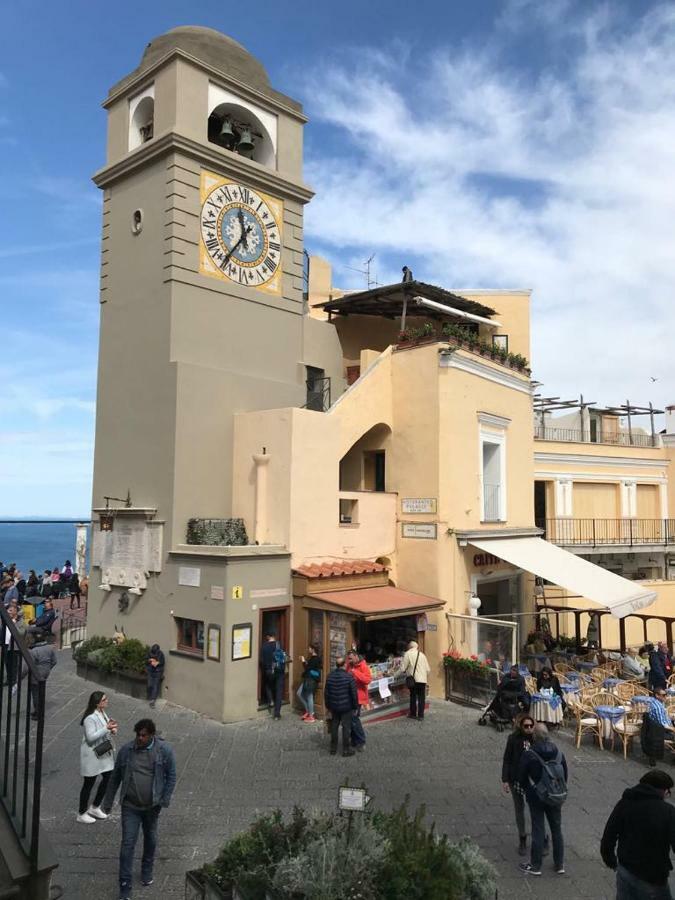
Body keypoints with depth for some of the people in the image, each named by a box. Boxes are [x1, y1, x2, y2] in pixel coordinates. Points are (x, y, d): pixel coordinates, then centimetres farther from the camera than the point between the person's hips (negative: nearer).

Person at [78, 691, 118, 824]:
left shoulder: (102, 713, 4)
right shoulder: (90, 718, -24)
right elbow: (91, 737, -28)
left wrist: (112, 730, -5)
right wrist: (107, 728, -34)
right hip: (92, 755, -9)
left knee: (108, 777, 14)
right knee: (89, 783, 6)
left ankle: (95, 808, 33)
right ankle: (81, 814, 24)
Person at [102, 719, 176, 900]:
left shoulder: (165, 750, -13)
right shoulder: (126, 750, -10)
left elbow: (171, 776, -5)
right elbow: (115, 777, 2)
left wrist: (164, 801, -10)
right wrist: (108, 802, 7)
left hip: (152, 806, 0)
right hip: (130, 806, 0)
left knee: (150, 839, 19)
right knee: (127, 844, -2)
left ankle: (147, 871, 43)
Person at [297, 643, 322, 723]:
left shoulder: (316, 659, -17)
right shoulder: (312, 658, 13)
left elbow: (307, 668, -19)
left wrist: (303, 661, -7)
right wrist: (304, 662, 8)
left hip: (312, 680, -10)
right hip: (307, 679, 10)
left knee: (309, 696, -3)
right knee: (299, 693, 13)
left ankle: (311, 716, 6)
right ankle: (308, 711, 21)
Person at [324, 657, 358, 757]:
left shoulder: (330, 676, -2)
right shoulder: (349, 677, -16)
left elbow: (326, 693, 6)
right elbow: (353, 694, -12)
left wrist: (328, 706, 17)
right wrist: (355, 707, -1)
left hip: (334, 707, 4)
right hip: (346, 707, -4)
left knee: (334, 727, 15)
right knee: (346, 727, 5)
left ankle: (333, 748, 23)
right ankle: (346, 749, 11)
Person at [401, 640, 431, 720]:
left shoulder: (408, 653, -3)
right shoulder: (422, 654, 10)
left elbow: (403, 667, -8)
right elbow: (428, 669, 8)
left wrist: (405, 672, 13)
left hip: (413, 679, -3)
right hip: (423, 679, 3)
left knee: (413, 696, 11)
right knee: (421, 697, 9)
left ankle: (413, 714, 20)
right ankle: (421, 715, 10)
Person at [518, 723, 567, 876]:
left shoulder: (528, 755, -19)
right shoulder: (559, 754, -6)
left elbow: (521, 778, -10)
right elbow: (565, 776, 4)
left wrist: (528, 791, 10)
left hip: (536, 799, -3)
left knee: (538, 831, 7)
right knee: (557, 829, 16)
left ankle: (535, 866, 17)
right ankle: (560, 865, 27)